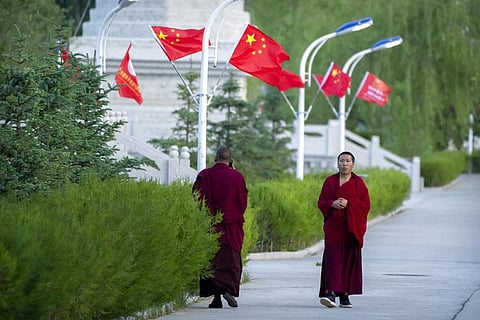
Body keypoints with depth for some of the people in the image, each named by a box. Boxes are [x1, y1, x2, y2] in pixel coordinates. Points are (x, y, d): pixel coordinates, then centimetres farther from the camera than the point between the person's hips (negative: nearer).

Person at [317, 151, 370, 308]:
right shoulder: (330, 181, 8)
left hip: (351, 227, 0)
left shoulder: (358, 183, 5)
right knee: (333, 259, -12)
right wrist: (333, 204, -13)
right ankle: (330, 293, -22)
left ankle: (344, 295, 9)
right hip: (333, 226, 0)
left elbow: (366, 204, -1)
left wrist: (348, 204, -15)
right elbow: (321, 202, 7)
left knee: (349, 259, 1)